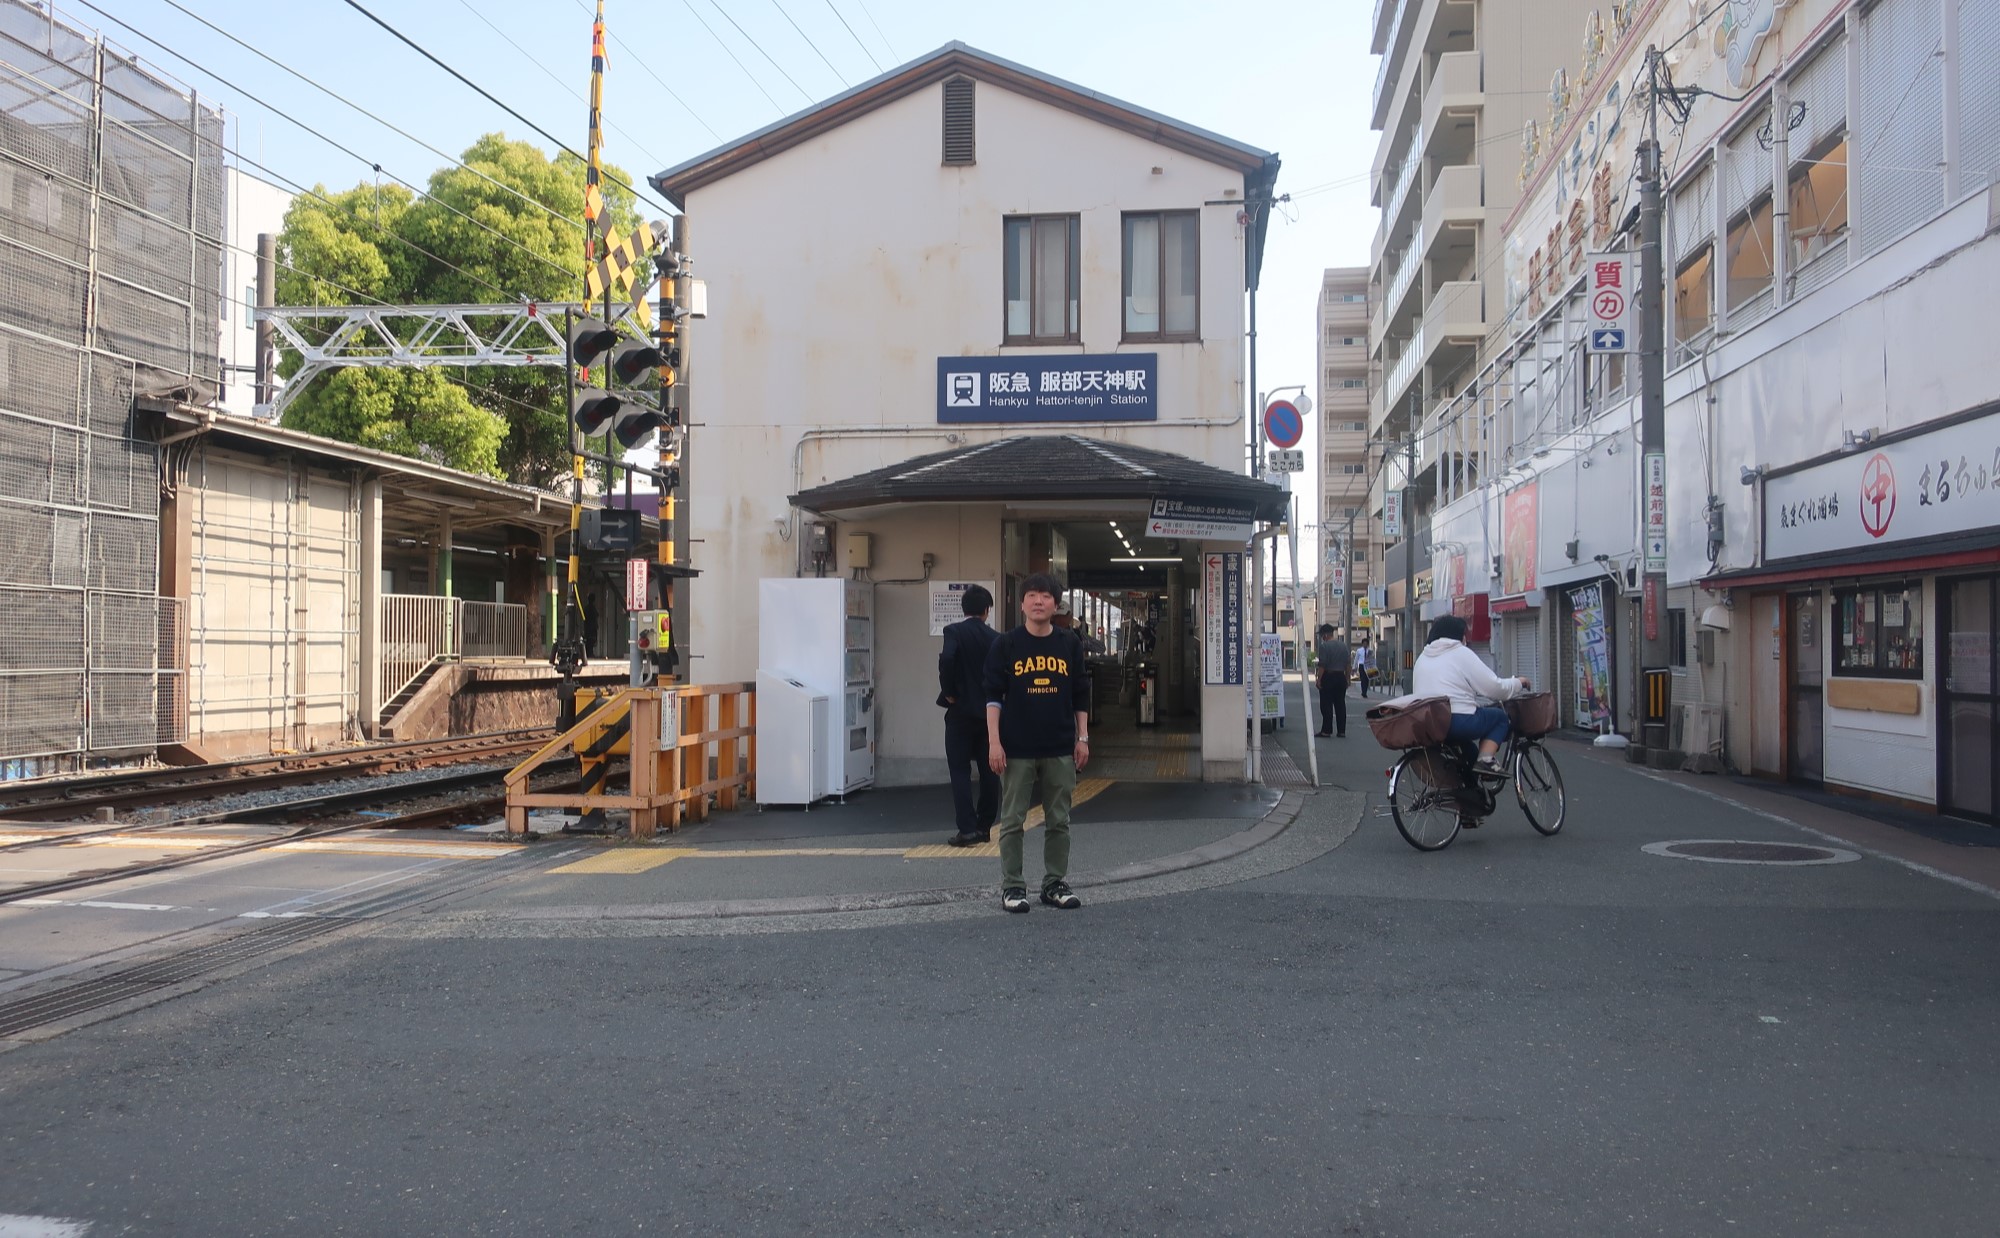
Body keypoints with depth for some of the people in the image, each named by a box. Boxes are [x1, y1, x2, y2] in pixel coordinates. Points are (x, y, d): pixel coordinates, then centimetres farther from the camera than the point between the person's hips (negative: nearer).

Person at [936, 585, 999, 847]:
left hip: (961, 710, -4)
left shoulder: (954, 632, -7)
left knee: (960, 771, 0)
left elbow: (947, 659, -23)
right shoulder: (995, 638, 4)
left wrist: (948, 692, -11)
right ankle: (985, 827, 15)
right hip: (989, 711, 4)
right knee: (989, 771, 11)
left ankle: (968, 829, -7)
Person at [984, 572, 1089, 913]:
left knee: (1058, 822, 8)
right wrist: (994, 742, -9)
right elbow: (993, 696, -2)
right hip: (1016, 749, -2)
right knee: (1012, 821, 3)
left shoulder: (1070, 645, 6)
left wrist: (1082, 738, 6)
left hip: (1060, 750, 3)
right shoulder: (1005, 645, -1)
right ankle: (1012, 886, 13)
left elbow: (1080, 696, 11)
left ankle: (1054, 884, 19)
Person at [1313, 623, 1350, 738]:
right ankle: (1341, 731, 7)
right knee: (1340, 704, 7)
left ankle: (1326, 731, -1)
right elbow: (1348, 664, 10)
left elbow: (1322, 665, -16)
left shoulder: (1325, 646, -12)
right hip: (1341, 676, 6)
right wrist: (1347, 679, 16)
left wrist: (1319, 680, -12)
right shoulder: (1344, 645, 8)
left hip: (1328, 677, -6)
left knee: (1326, 705, -1)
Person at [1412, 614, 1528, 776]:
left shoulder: (1423, 657, 20)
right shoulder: (1461, 653, 1)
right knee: (1499, 716, 18)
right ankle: (1486, 760, -1)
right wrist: (1518, 683, 18)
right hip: (1458, 722, -7)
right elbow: (1495, 688, 0)